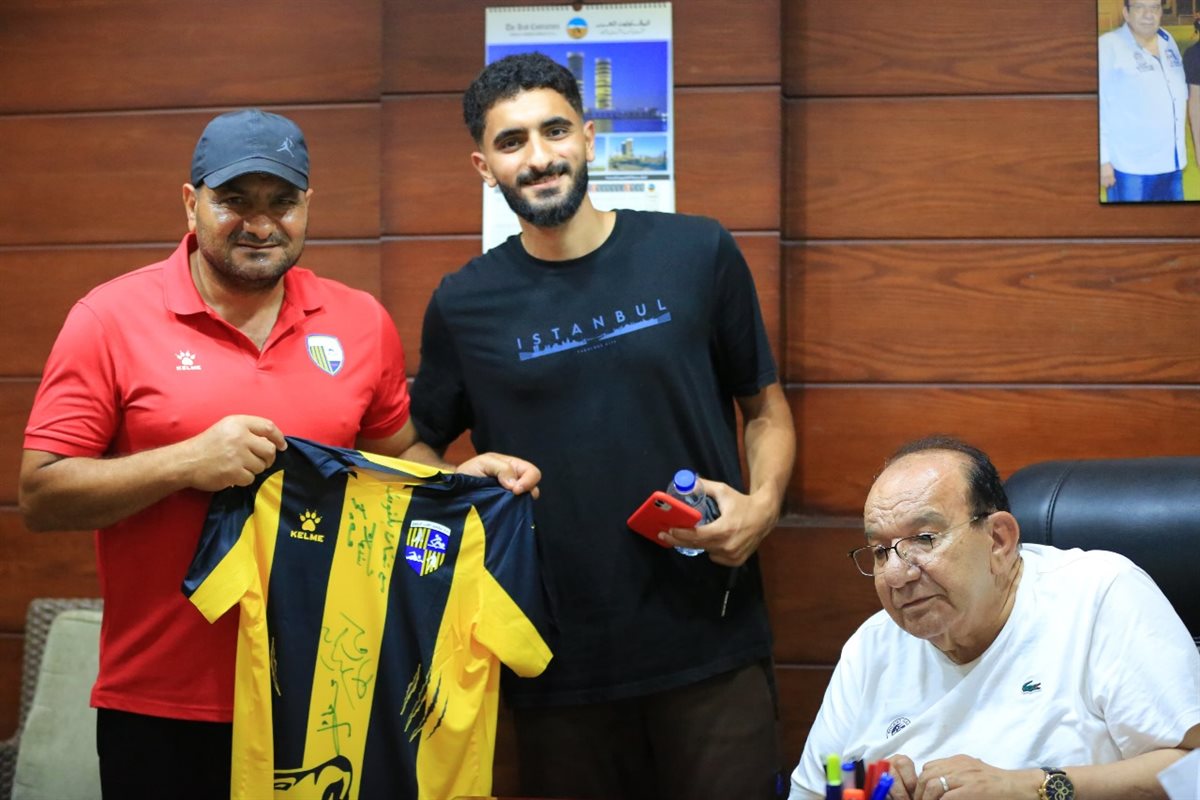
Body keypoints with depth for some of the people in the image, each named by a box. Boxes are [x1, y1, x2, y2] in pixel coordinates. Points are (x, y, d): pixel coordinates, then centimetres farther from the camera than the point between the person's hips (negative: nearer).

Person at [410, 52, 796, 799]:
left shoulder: (697, 254, 0)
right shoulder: (465, 305, 2)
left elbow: (766, 407, 10)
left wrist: (762, 506, -8)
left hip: (712, 645, 0)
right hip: (558, 660, 1)